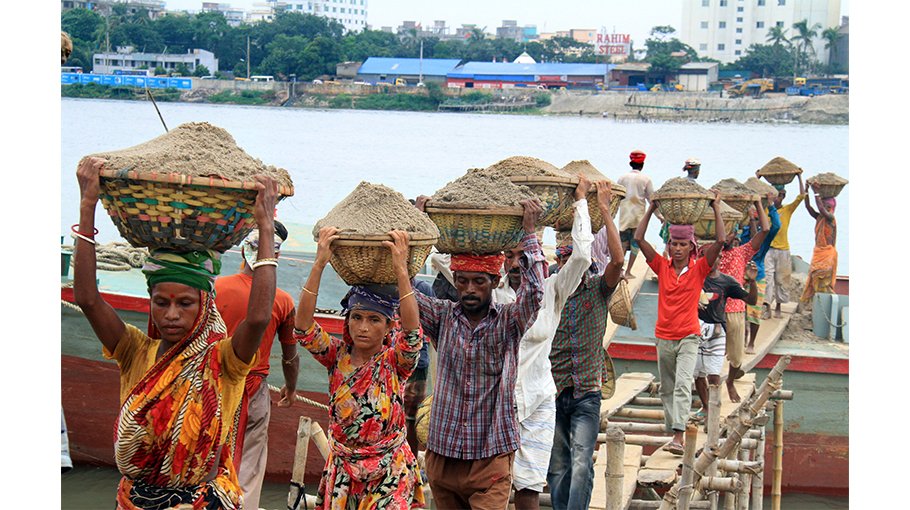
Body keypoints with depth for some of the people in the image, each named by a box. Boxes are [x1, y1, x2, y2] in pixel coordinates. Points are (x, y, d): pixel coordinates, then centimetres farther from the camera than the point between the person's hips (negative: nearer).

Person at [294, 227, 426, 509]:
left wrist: (401, 270, -37)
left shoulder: (394, 359, -7)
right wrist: (319, 265, -27)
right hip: (342, 470, 2)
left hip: (390, 475, -2)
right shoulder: (337, 354, -1)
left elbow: (412, 331, -28)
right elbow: (303, 327, -18)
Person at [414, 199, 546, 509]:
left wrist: (528, 231, -18)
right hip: (442, 454, 3)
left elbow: (533, 292, -19)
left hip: (491, 458, -3)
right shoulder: (442, 317, 4)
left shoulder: (508, 323, -1)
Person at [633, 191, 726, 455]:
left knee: (683, 384, -17)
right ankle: (671, 431, 22)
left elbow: (720, 241, -11)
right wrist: (651, 209, 1)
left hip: (688, 337, -3)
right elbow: (639, 238, -2)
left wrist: (716, 210, -7)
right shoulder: (662, 267, 3)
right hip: (664, 337, 4)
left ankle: (678, 436, -24)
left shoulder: (698, 269, -2)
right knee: (666, 388, 11)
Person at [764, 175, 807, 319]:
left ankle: (778, 306, 18)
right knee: (767, 277, -9)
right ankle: (767, 306, -11)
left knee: (781, 280, 7)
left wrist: (800, 177, 0)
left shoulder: (788, 209, 5)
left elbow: (802, 195, -3)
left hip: (783, 250, 0)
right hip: (768, 249, 0)